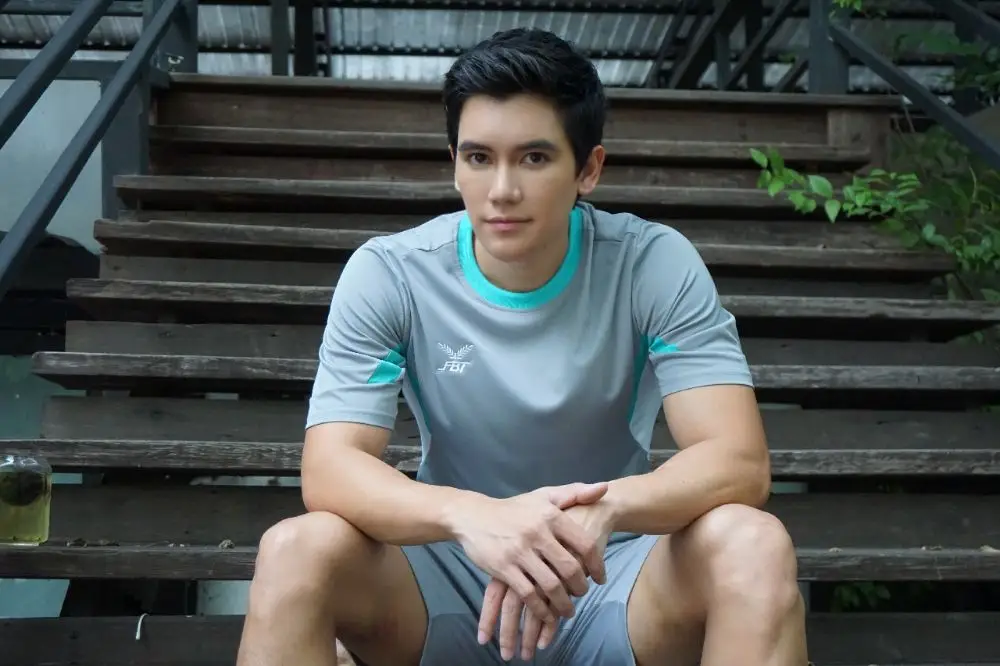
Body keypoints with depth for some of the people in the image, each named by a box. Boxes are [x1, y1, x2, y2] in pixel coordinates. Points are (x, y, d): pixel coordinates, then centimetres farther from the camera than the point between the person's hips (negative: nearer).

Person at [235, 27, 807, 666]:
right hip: (453, 572, 1)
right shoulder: (387, 274, -11)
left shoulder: (656, 265, -13)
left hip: (609, 576, 0)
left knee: (754, 547, -30)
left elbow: (740, 461, -20)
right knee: (294, 552, -28)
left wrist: (605, 509, -41)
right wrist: (470, 516, -41)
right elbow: (328, 468, -20)